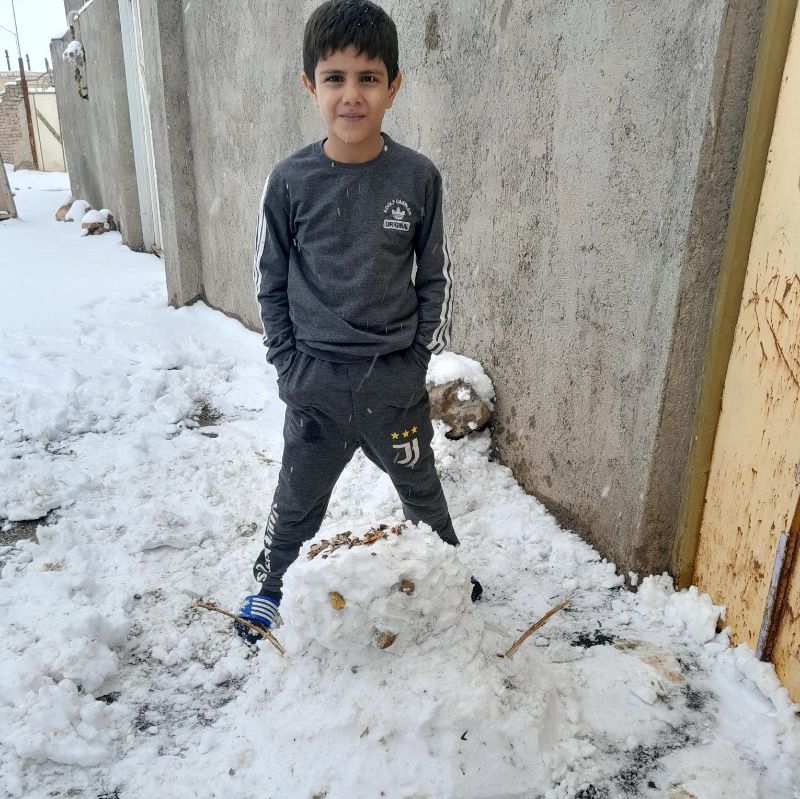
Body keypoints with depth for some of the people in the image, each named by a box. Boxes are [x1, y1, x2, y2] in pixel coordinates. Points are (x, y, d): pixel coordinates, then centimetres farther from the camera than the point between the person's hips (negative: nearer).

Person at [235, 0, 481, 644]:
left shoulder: (418, 178, -7)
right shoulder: (290, 181, -7)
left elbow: (435, 276, 2)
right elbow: (270, 282, 2)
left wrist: (422, 356, -2)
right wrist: (289, 363, -2)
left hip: (396, 376, 1)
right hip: (315, 380, 0)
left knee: (421, 488, 21)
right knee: (299, 500, 17)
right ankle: (269, 585, 42)